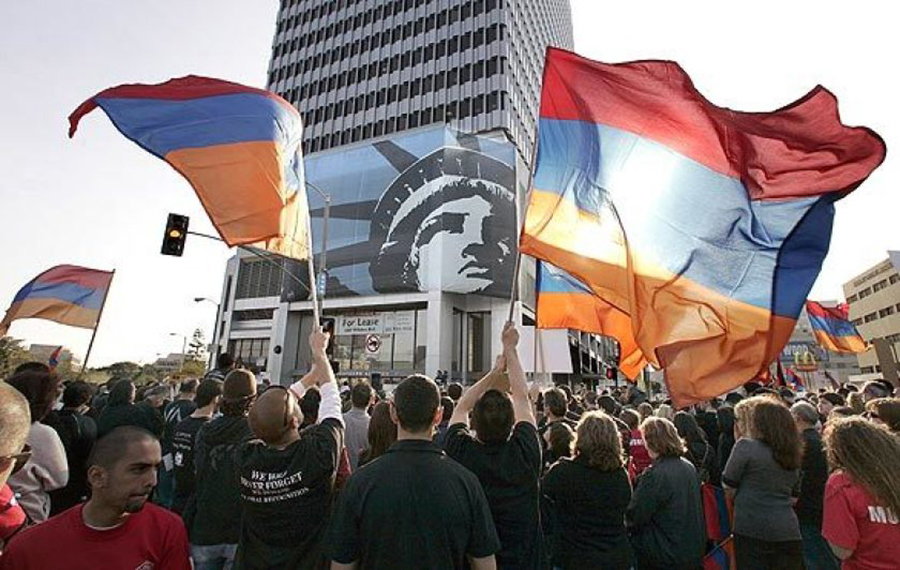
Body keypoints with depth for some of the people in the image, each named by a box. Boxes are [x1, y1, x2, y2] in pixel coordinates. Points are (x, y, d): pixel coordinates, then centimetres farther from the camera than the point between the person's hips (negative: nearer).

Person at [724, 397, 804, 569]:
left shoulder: (745, 446, -12)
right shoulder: (792, 452, 10)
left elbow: (729, 487, -7)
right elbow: (793, 497, 18)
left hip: (753, 531, -6)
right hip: (788, 531, 6)